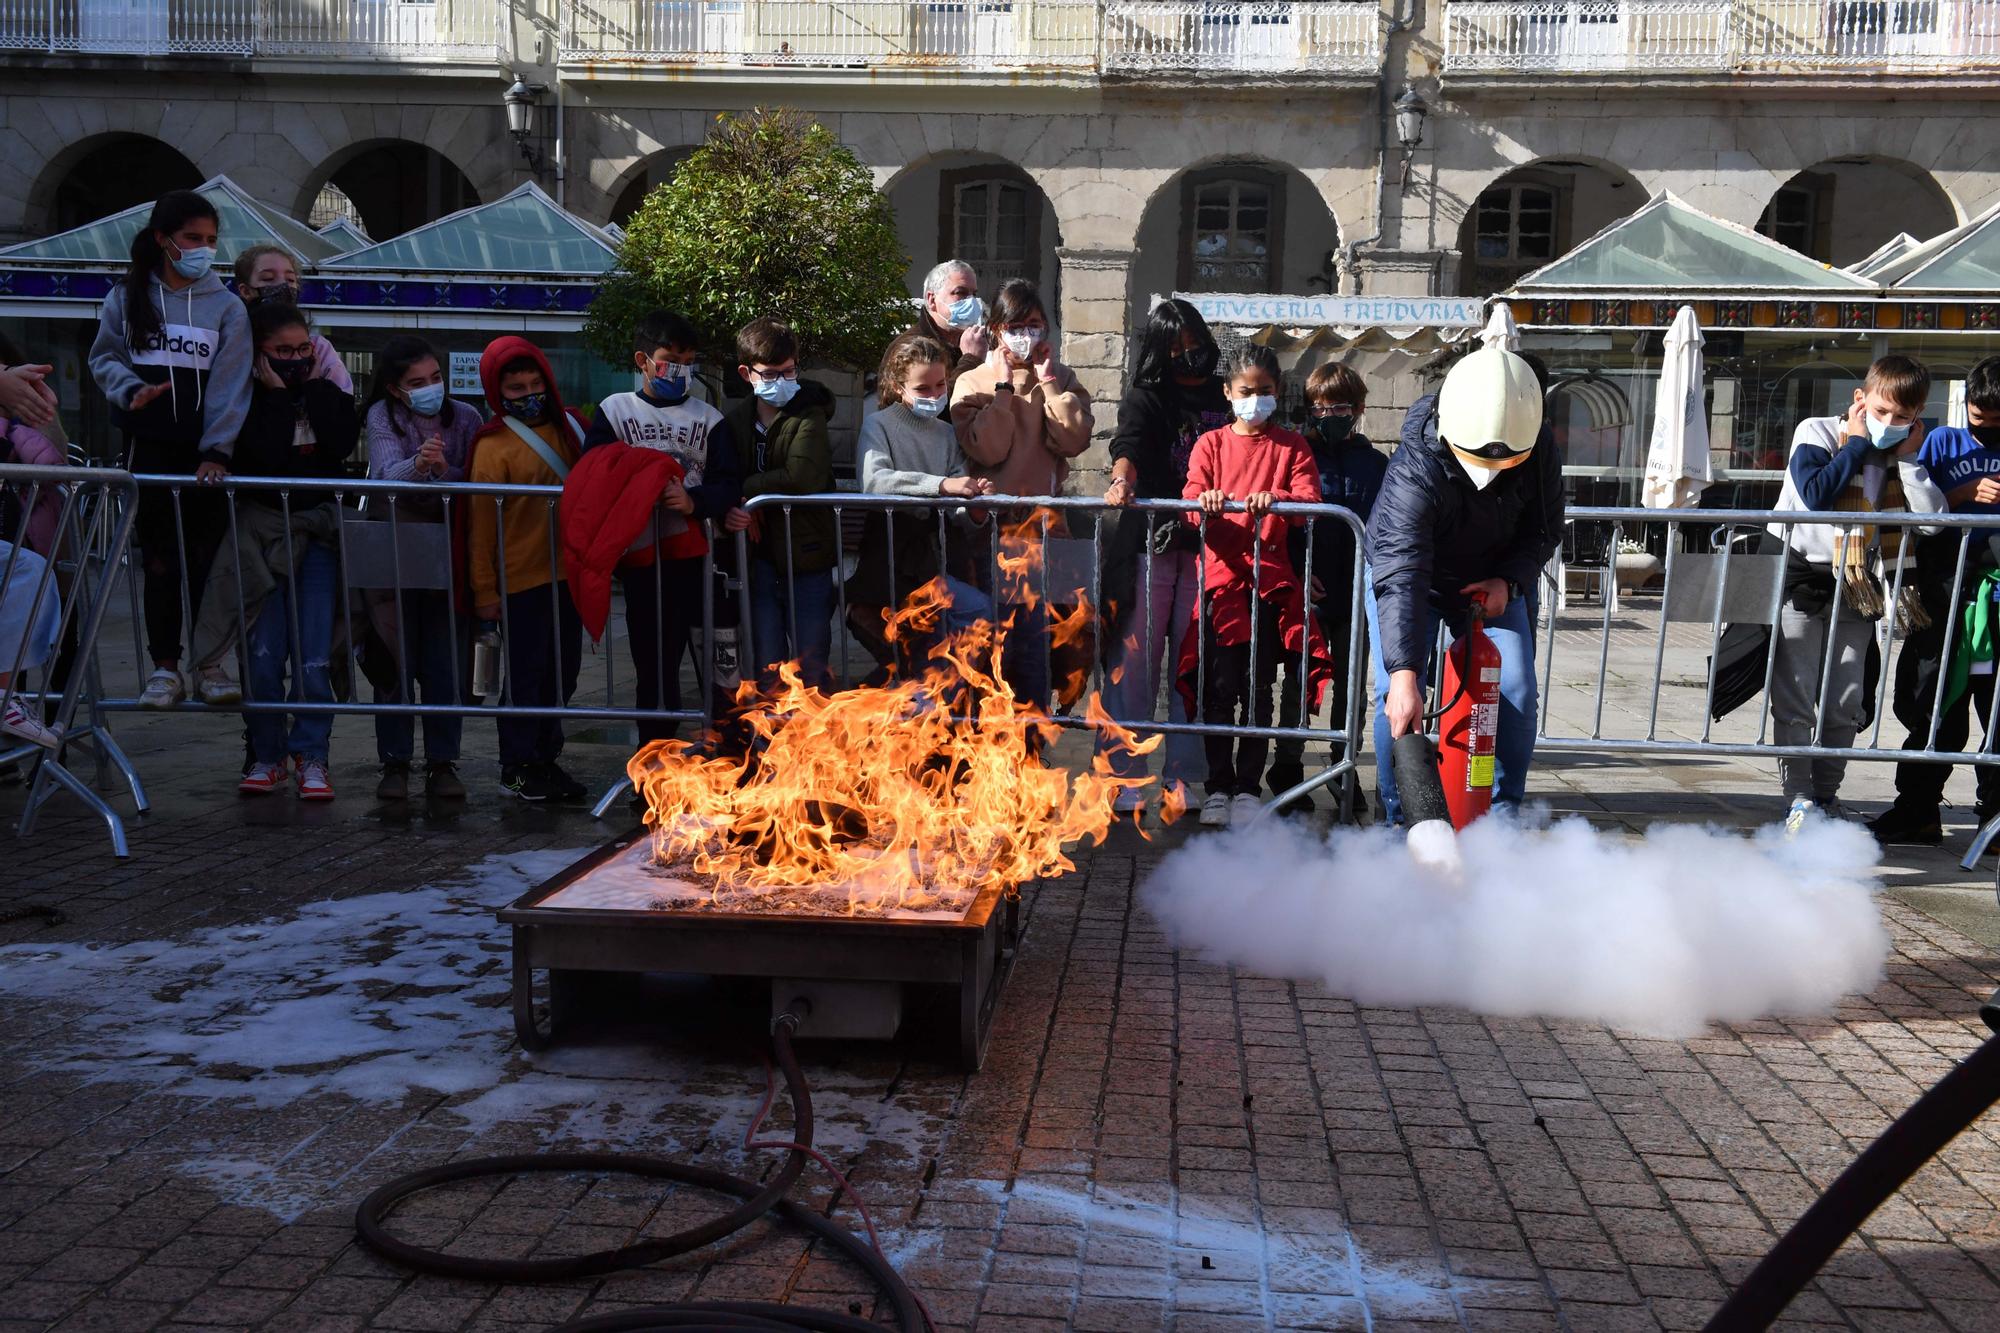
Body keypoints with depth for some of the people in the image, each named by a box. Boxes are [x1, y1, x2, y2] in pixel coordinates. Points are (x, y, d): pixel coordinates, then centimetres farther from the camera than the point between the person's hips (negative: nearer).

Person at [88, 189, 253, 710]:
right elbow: (104, 357, 12)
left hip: (208, 451, -1)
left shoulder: (227, 306, 4)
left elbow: (230, 384, -3)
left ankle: (210, 664, 8)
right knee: (161, 558, 1)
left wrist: (217, 451, -13)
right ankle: (165, 667, 6)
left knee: (207, 555, -1)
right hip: (150, 447, 1)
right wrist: (130, 389, -11)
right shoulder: (128, 297, 8)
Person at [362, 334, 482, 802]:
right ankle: (395, 763, 12)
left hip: (449, 554, 1)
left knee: (447, 665, 3)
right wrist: (417, 465, -43)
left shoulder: (464, 418, 0)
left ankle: (443, 763, 11)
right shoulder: (383, 416, -5)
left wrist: (444, 470, -26)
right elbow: (386, 474, -22)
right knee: (395, 662, 3)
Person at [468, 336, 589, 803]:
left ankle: (545, 758, 27)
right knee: (526, 674, 2)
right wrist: (485, 592, -11)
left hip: (568, 574, 6)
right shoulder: (494, 447, -10)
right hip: (521, 580, -6)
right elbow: (481, 525, -10)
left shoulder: (567, 428, 6)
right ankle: (518, 768, 15)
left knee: (562, 670, 13)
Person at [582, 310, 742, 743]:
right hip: (640, 552, 0)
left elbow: (729, 486, 0)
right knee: (652, 661, 7)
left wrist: (695, 501, -20)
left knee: (668, 657, 3)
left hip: (692, 552, 0)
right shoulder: (615, 411, 7)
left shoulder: (708, 418, 8)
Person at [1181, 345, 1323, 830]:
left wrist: (1276, 500, -24)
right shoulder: (1211, 444, 13)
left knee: (1258, 688, 1)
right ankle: (1218, 787, 6)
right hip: (1221, 575, 0)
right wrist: (1205, 504, -23)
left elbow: (1309, 501, -3)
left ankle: (1248, 789, 8)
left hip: (1271, 579, 0)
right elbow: (1190, 502, 1)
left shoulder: (1292, 446, 11)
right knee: (1220, 687, -2)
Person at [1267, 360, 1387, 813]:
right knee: (1297, 682, 3)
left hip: (1356, 593, 2)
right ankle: (1287, 771, 11)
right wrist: (1298, 572, -12)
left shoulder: (1377, 465, 7)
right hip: (1307, 591, -2)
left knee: (1350, 685, 11)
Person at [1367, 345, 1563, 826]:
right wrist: (1403, 674, -57)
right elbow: (1400, 578, -47)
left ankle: (1502, 818, 9)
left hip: (1490, 583, 4)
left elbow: (1544, 528, -5)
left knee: (1515, 692, -5)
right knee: (1397, 697, -16)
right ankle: (1399, 818, -1)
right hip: (1403, 575, -4)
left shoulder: (1538, 449, -23)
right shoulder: (1413, 473, -38)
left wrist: (1508, 580, -24)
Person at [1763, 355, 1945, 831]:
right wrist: (1857, 444, -13)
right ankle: (1798, 796, 5)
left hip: (1856, 589, 4)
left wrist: (1908, 458, -8)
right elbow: (1815, 494, -23)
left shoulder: (1904, 455, 7)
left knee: (1846, 704, 6)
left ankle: (1826, 793, 19)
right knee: (1795, 698, -4)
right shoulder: (1817, 432, -6)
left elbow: (1933, 516, -7)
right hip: (1800, 577, -4)